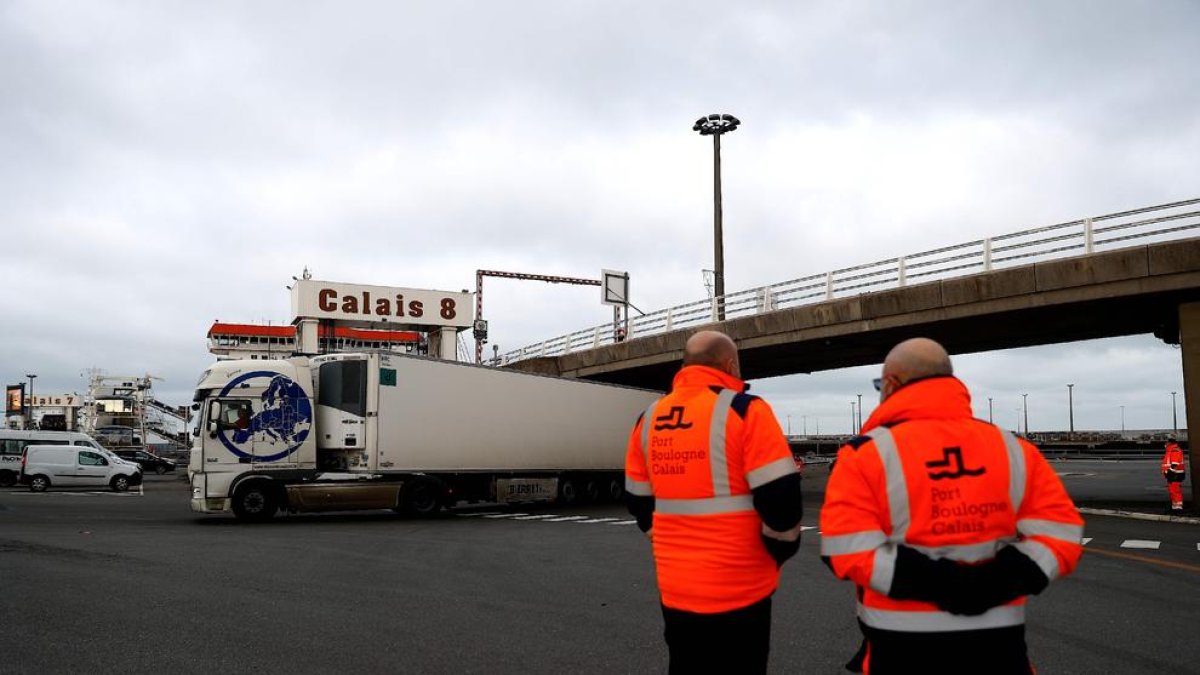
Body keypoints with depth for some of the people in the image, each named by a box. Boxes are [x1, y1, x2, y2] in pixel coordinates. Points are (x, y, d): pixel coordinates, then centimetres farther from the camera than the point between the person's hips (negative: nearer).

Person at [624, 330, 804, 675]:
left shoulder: (649, 419, 6)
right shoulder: (744, 411, -12)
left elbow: (639, 502, 12)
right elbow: (780, 499, -17)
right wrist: (783, 548, 1)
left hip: (676, 589, 5)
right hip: (738, 591, -5)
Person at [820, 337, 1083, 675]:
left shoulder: (866, 454, -9)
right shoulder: (1014, 449, 3)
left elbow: (848, 548, -18)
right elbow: (1059, 533, -4)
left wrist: (933, 582, -19)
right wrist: (994, 583, -13)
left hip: (902, 647, -3)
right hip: (995, 641, 3)